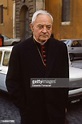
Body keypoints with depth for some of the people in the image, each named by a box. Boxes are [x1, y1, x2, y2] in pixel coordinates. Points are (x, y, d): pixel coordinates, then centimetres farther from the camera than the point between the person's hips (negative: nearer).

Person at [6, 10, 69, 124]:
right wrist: (24, 107, -7)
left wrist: (64, 103, 5)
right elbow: (12, 82, -6)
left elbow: (65, 77, 4)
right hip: (31, 112, -1)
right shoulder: (19, 50, -9)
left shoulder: (61, 48, -3)